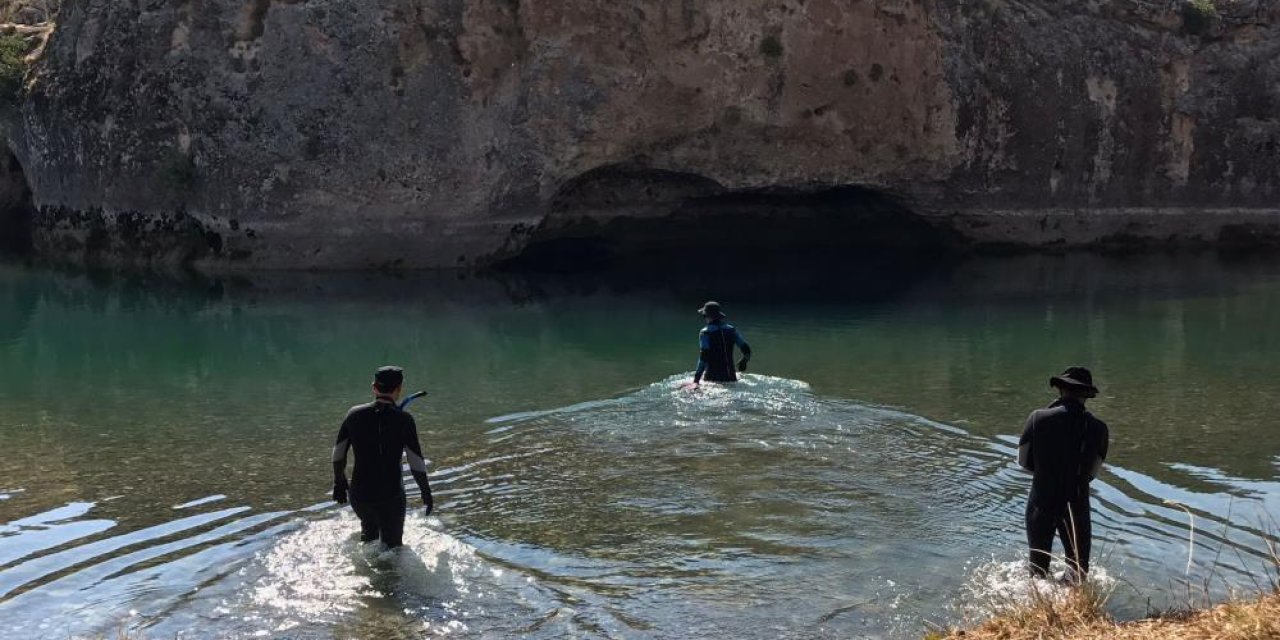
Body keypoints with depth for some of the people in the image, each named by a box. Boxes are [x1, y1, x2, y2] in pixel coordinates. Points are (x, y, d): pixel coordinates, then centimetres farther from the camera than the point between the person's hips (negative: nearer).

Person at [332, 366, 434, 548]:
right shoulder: (403, 420, -11)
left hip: (359, 494, 4)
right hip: (391, 495, -4)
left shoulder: (354, 414, -1)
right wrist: (426, 492, 5)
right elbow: (416, 463, -10)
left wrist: (339, 483, 21)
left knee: (369, 529, 35)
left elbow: (338, 454, 5)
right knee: (391, 546, 12)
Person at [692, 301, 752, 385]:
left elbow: (703, 357, -14)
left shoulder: (705, 333, -6)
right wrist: (744, 361, 33)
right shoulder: (731, 330, 9)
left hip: (712, 378, -5)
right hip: (730, 376, 5)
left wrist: (696, 379, -14)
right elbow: (746, 349, 12)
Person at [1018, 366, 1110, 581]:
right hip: (1077, 506, -1)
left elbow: (1023, 461, -2)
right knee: (1078, 571, 16)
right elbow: (1092, 472, 0)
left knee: (1038, 566, 18)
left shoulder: (1038, 418, -11)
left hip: (1041, 504, 1)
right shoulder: (1098, 428, -10)